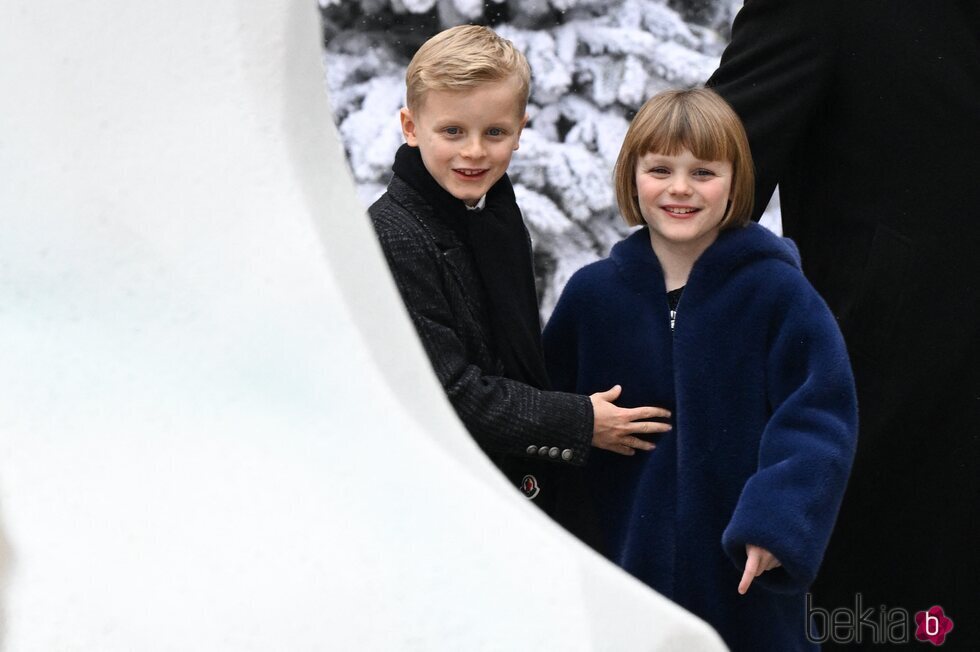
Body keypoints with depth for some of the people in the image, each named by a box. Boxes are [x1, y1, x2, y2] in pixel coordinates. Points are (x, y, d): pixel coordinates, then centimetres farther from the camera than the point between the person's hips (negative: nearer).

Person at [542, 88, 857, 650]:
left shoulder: (778, 292, -7)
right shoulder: (592, 293, 3)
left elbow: (820, 416, -10)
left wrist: (777, 521, -21)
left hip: (745, 572, -2)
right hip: (623, 556, 3)